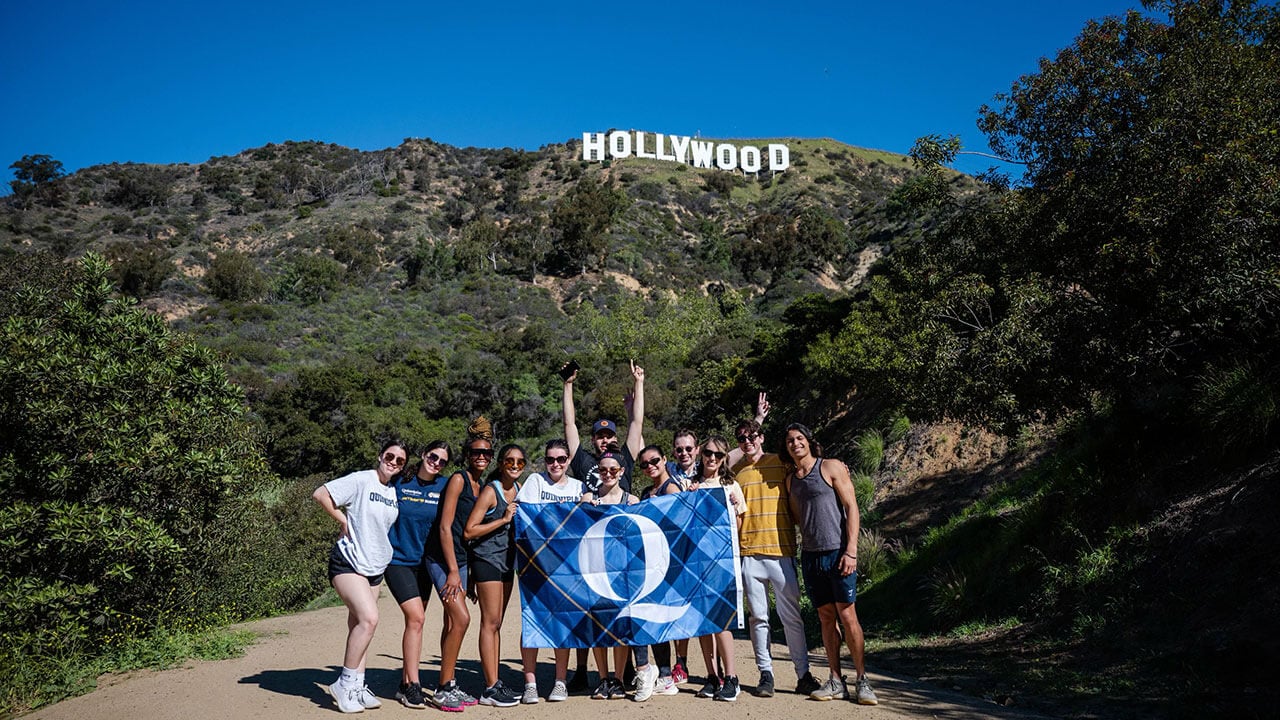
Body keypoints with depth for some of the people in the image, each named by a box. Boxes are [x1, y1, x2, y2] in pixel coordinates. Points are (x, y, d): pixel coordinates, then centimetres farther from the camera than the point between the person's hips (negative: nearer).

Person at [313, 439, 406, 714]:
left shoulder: (395, 492, 9)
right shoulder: (361, 480, -12)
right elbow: (320, 494, -16)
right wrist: (343, 521, -11)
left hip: (375, 567, 7)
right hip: (348, 563, -7)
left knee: (359, 626, 11)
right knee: (369, 618, -20)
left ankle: (357, 688, 18)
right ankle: (345, 683, -7)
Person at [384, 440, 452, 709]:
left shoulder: (444, 487, 0)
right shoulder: (400, 482, -6)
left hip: (424, 562, 4)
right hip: (398, 559, -4)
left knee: (415, 621, 8)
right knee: (416, 618, -13)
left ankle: (405, 684, 19)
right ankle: (413, 686, -5)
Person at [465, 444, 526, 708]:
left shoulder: (518, 488, 8)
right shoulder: (490, 491, -13)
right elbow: (469, 531, -17)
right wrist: (503, 519, -19)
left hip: (507, 561, 8)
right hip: (487, 559, -7)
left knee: (496, 623, 11)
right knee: (490, 622, -7)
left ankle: (495, 682, 16)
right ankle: (490, 689, -3)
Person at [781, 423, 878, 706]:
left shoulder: (831, 467, -3)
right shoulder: (790, 478, 13)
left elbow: (851, 507, -7)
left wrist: (851, 551, -13)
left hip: (837, 552, -5)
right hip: (810, 556, 5)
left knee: (847, 616, -5)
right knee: (826, 618, 8)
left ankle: (862, 680, 6)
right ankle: (836, 682, 13)